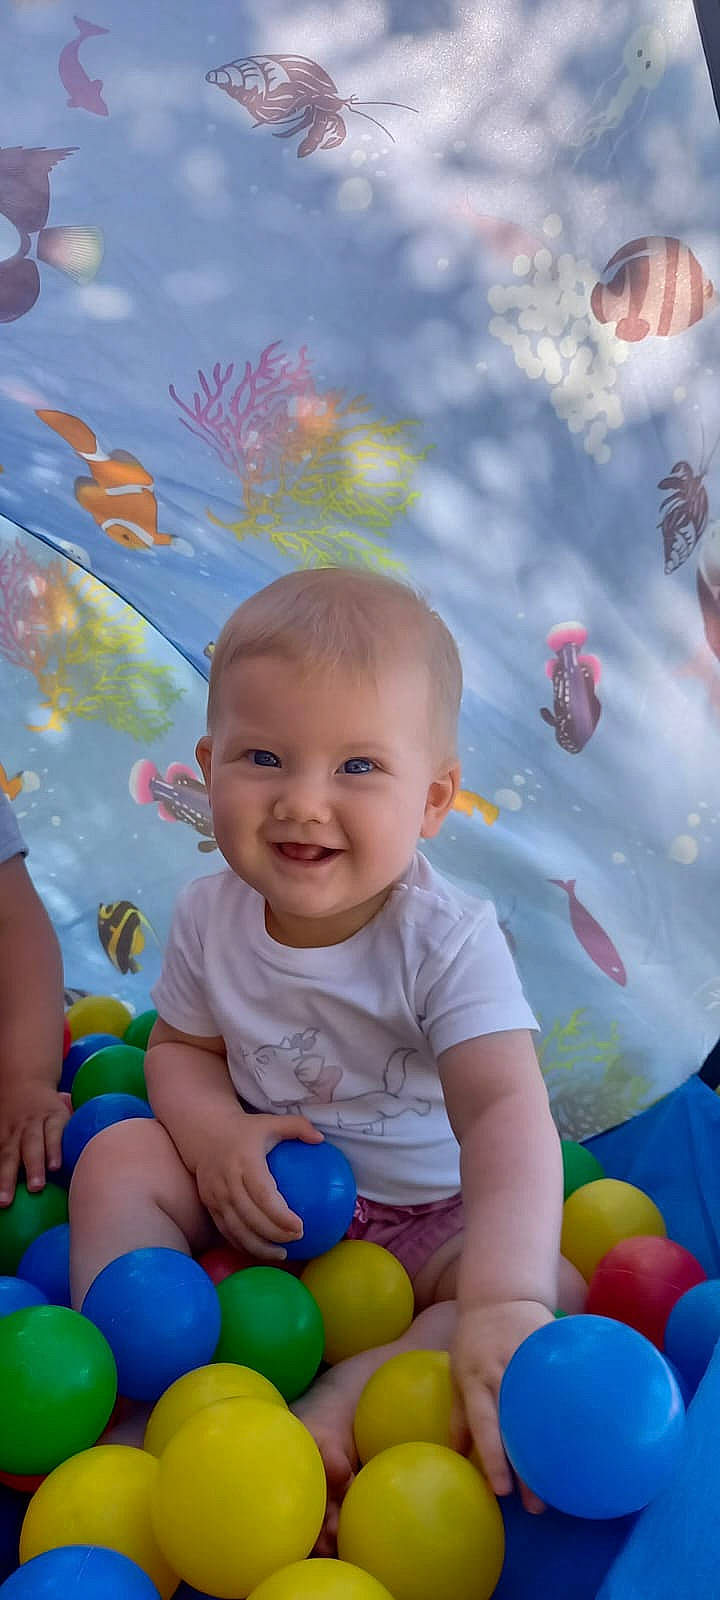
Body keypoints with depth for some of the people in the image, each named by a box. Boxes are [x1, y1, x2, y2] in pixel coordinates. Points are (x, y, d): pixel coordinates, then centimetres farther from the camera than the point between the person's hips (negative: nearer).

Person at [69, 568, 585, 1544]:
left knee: (554, 1287, -25)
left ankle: (338, 1410, -31)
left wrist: (503, 1298, -52)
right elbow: (180, 1046, 2)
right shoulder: (211, 917, -12)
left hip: (424, 1218, -3)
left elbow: (505, 1115, -37)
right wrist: (217, 1137, -21)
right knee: (119, 1157, -12)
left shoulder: (448, 941, -26)